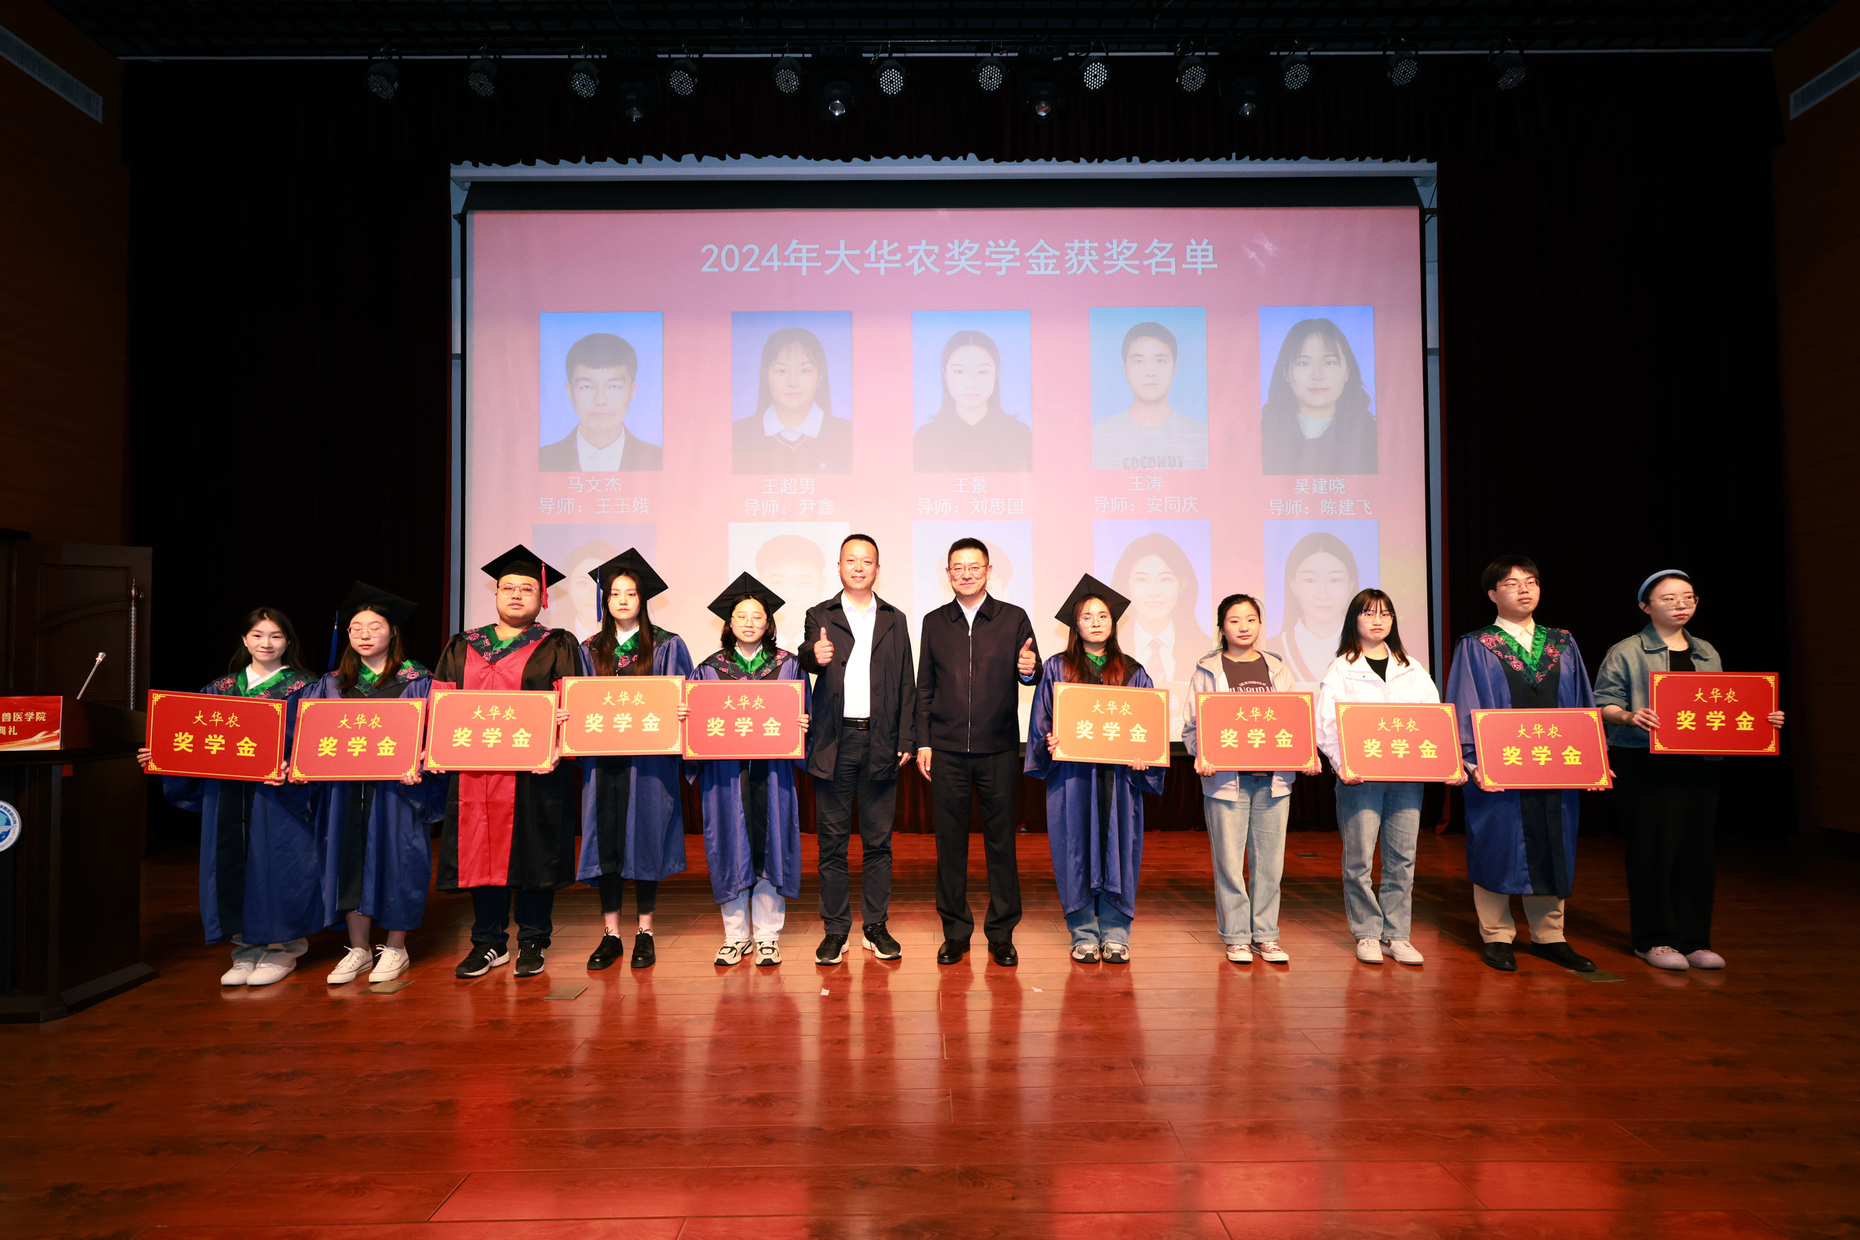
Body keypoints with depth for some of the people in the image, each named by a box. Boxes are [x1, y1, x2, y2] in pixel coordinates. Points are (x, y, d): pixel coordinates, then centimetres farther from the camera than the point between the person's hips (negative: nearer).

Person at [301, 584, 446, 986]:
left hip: (396, 788, -4)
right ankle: (358, 949, 20)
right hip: (344, 789, 4)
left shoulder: (416, 682, -1)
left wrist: (416, 766, -24)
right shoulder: (333, 684, 12)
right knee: (349, 859, 7)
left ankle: (395, 949, 15)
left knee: (393, 859, 1)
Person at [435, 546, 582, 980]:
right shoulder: (462, 647, 15)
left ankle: (532, 941, 15)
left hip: (533, 770, -3)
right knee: (481, 849, 7)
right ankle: (489, 941, 19)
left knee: (532, 851, 2)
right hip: (473, 767, 4)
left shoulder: (557, 646, 3)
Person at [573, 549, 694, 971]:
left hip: (649, 759, -2)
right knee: (605, 838, 3)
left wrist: (681, 711, -21)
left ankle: (645, 933, 12)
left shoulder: (667, 646, 4)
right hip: (602, 758, 2)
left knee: (645, 837, 1)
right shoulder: (589, 650, 12)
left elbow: (682, 698, 0)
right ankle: (610, 933, 14)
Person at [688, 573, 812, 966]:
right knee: (731, 849, 4)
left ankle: (767, 936, 14)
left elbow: (803, 715, 6)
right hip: (725, 770, 1)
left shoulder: (787, 665, 6)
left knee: (768, 845, 2)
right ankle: (735, 935, 18)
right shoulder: (710, 669, 7)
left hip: (771, 770, 0)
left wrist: (801, 724, -14)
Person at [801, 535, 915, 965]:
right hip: (834, 742, -1)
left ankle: (875, 927, 19)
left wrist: (906, 740, 1)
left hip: (880, 743, 1)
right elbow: (805, 660, -11)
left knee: (878, 840, 7)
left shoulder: (894, 620, 12)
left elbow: (906, 683, 9)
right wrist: (814, 654, -35)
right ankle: (835, 930, 16)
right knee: (832, 840, 5)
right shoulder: (820, 616, 7)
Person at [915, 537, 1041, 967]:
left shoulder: (1013, 618, 4)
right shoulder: (934, 622, 9)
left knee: (1001, 840, 4)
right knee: (950, 840, 6)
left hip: (998, 750, -1)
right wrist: (922, 742, 6)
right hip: (947, 750, 1)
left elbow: (1031, 675, 6)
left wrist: (1029, 670, -17)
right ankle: (955, 931, 19)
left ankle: (1002, 933, 18)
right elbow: (924, 687, 11)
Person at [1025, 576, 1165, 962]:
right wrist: (1050, 743, -14)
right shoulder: (1057, 669, 6)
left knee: (1118, 849, 3)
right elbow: (1042, 720, 5)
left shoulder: (1132, 672, 10)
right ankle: (1083, 934, 13)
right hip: (1072, 775, -1)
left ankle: (1115, 934, 15)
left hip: (1119, 775, 1)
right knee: (1078, 850, 1)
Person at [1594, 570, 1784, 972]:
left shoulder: (1707, 653, 17)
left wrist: (1761, 719, 5)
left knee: (1698, 848, 5)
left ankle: (1693, 939, 16)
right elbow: (1604, 704, -5)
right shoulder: (1626, 653, -1)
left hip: (1699, 764, 5)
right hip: (1646, 764, -5)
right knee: (1654, 848, -3)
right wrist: (1628, 717, -25)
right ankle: (1653, 939, 8)